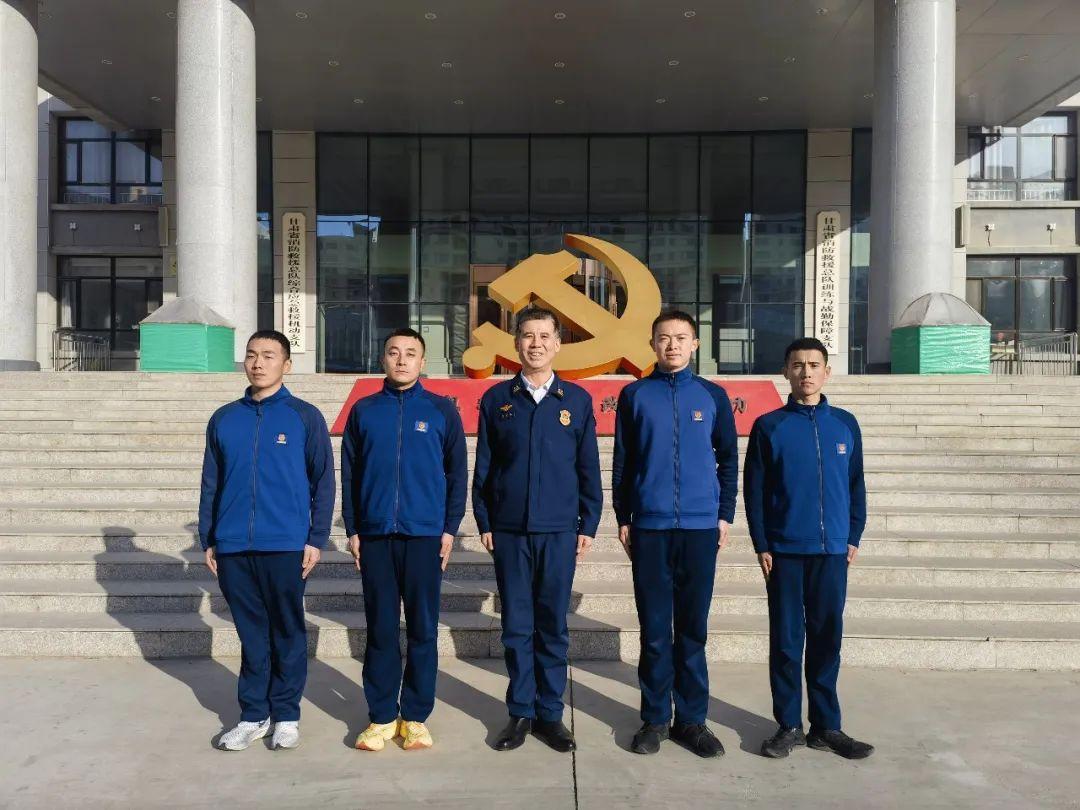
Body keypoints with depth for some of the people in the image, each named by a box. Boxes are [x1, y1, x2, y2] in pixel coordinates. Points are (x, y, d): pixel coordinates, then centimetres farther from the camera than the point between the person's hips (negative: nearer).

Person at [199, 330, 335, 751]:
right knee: (251, 633, 12)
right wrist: (208, 540, 9)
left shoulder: (305, 417, 0)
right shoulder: (224, 419, 9)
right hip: (233, 547, 3)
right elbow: (211, 483, 13)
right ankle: (253, 715, 24)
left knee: (287, 633, 7)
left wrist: (316, 539, -5)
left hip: (286, 546, -3)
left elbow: (323, 481, 0)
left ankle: (286, 716, 20)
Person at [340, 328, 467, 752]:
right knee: (381, 629, 7)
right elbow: (349, 474, 9)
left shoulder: (441, 410, 3)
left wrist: (450, 528, -2)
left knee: (422, 629, 5)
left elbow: (457, 473, 4)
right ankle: (382, 717, 19)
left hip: (425, 536, -1)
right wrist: (352, 530, 4)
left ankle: (415, 716, 18)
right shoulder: (363, 410, 8)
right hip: (375, 536, 1)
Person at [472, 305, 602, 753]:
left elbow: (589, 468, 5)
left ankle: (550, 713, 20)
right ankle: (521, 713, 21)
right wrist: (484, 522, 2)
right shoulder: (497, 398, 5)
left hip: (559, 530, 0)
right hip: (509, 530, 0)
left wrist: (589, 524, 2)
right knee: (517, 627, 8)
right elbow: (483, 466, 6)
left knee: (553, 627, 7)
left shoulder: (577, 399, 4)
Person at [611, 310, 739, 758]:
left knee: (693, 628, 8)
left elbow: (729, 459, 10)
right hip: (649, 527, 0)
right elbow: (621, 462, 6)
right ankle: (655, 718, 18)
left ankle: (692, 719, 19)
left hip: (701, 528, 1)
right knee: (654, 629, 6)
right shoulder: (634, 395, 5)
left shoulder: (713, 396, 6)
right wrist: (623, 519, 4)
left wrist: (725, 515, 4)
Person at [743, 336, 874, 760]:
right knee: (786, 639, 5)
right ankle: (789, 725, 18)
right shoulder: (768, 426, 0)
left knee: (827, 638, 9)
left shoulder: (845, 424, 6)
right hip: (784, 551, -1)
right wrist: (762, 546, -4)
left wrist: (853, 537, 5)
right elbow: (754, 490, 0)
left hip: (833, 550, 2)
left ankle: (826, 725, 21)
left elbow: (856, 485, 11)